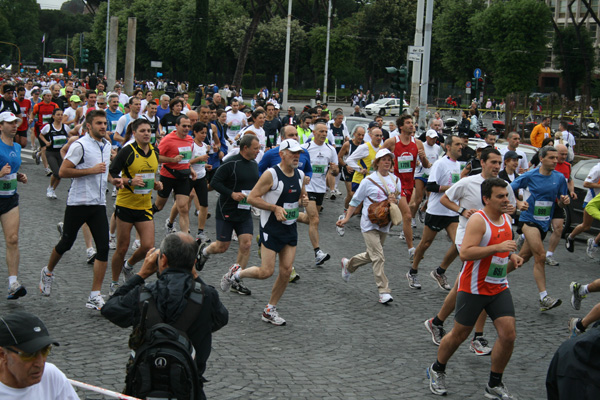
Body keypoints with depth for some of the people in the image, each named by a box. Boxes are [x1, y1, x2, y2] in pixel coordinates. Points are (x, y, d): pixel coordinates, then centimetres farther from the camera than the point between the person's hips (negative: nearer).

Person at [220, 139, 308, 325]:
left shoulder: (300, 175, 6)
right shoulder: (271, 174, -15)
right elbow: (252, 198, -14)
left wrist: (304, 201, 0)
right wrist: (275, 208, -22)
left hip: (291, 228, 6)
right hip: (271, 228, -6)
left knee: (286, 271, 2)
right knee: (266, 272, -8)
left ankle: (270, 310, 16)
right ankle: (236, 272, 21)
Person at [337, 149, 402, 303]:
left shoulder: (395, 180, 8)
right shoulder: (369, 181, -6)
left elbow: (398, 199, 18)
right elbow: (356, 200, 2)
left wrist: (394, 200, -7)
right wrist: (346, 218, -2)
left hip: (384, 224, 6)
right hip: (369, 224, -6)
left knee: (371, 255, 17)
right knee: (378, 257, -13)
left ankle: (348, 265, 44)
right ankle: (384, 292, -12)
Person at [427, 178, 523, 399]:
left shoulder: (506, 219, 7)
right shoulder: (478, 220, -19)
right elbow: (465, 253, -29)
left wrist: (512, 256, 4)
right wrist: (497, 247, -34)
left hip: (499, 287, 7)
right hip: (474, 288, -7)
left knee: (508, 335, -3)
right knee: (459, 334, 6)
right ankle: (437, 370, 32)